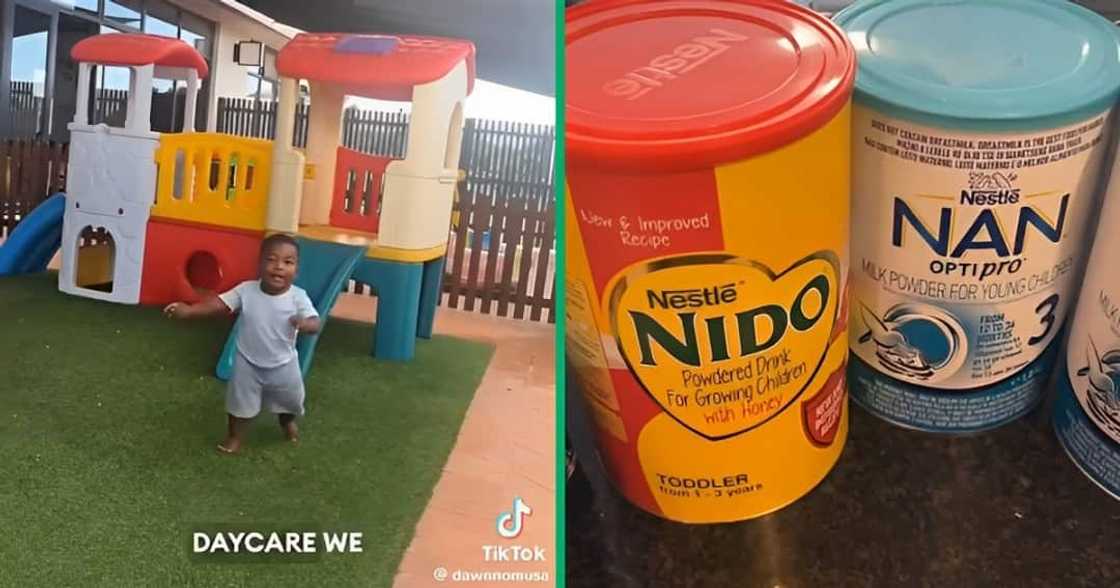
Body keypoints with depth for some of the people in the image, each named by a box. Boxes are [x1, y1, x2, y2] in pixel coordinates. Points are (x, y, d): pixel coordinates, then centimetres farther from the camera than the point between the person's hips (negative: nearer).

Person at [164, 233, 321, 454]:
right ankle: (234, 436, 42)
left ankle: (287, 421, 58)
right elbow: (220, 303, -17)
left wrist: (305, 323, -54)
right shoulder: (246, 290, -18)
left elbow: (315, 323, -30)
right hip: (248, 363, 0)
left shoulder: (298, 297, -23)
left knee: (290, 400, 23)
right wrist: (188, 310, -30)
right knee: (240, 402, 15)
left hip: (283, 365, 0)